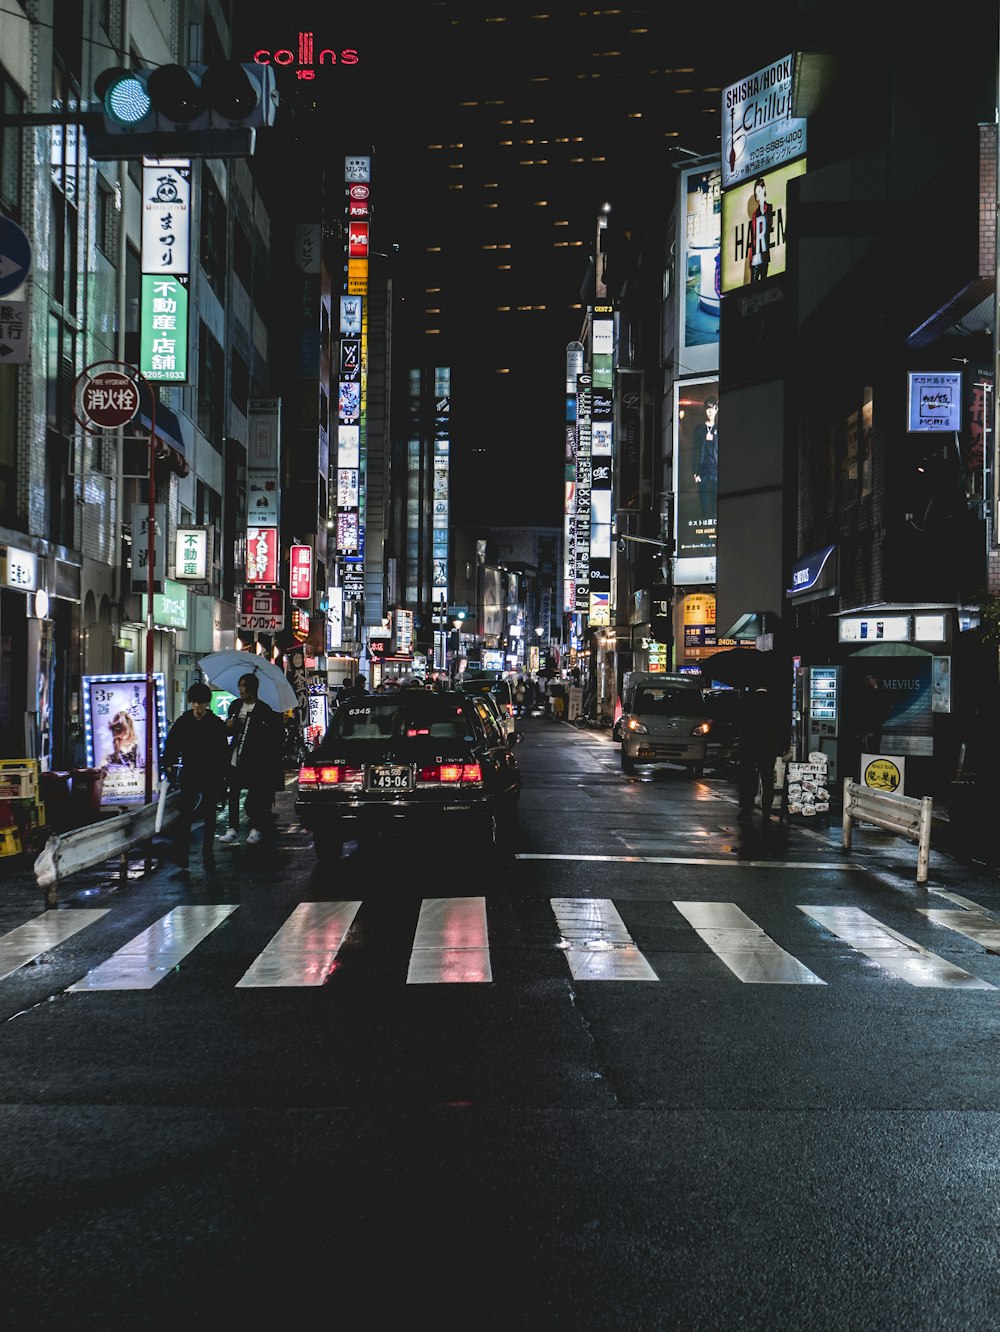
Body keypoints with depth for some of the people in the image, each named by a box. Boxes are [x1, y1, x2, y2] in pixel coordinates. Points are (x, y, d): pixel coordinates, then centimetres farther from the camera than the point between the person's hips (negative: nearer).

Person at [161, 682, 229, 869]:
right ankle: (181, 852, -10)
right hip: (189, 775, 0)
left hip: (211, 777, 0)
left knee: (209, 815, 8)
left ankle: (208, 851, 17)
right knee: (185, 813, -9)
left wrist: (222, 776, -2)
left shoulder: (217, 724, -1)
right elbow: (171, 744, 5)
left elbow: (223, 752, 2)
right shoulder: (183, 722, 1)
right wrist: (169, 763, -9)